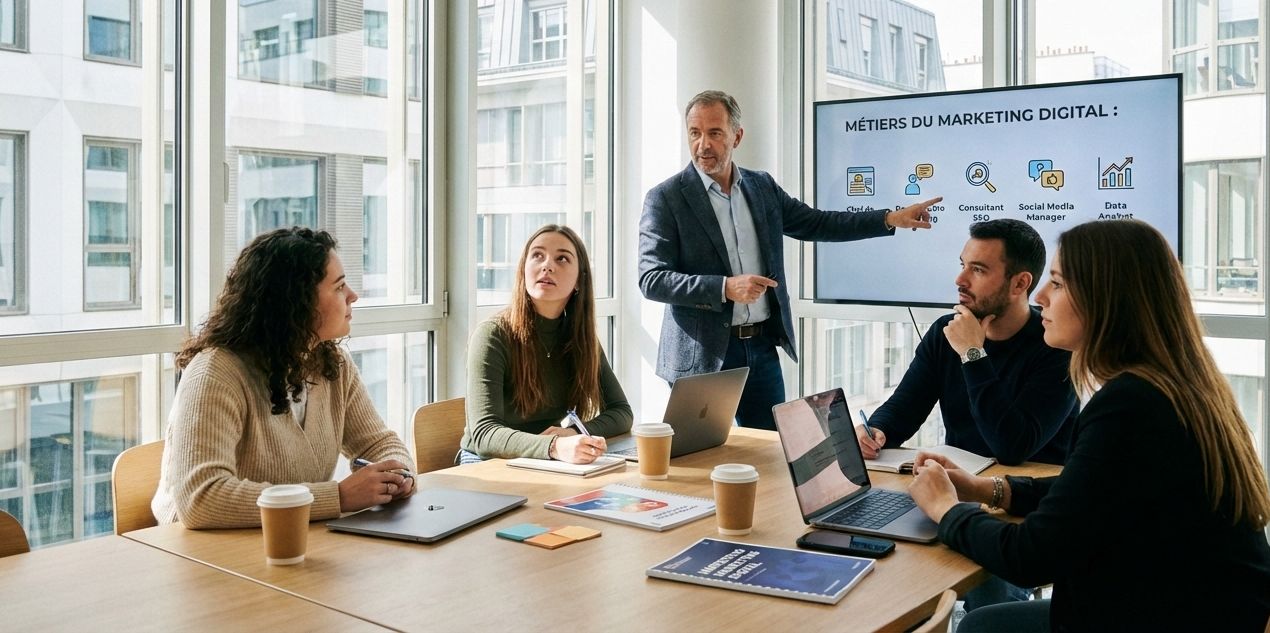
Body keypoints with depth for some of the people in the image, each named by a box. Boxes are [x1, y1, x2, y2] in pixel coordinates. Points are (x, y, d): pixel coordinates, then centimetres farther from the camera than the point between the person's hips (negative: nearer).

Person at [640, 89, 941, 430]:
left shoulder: (762, 187, 9)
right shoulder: (665, 198, -7)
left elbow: (817, 224, 16)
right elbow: (651, 280, -13)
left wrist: (891, 219, 8)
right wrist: (725, 287, -23)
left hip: (762, 347, 5)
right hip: (703, 355, -5)